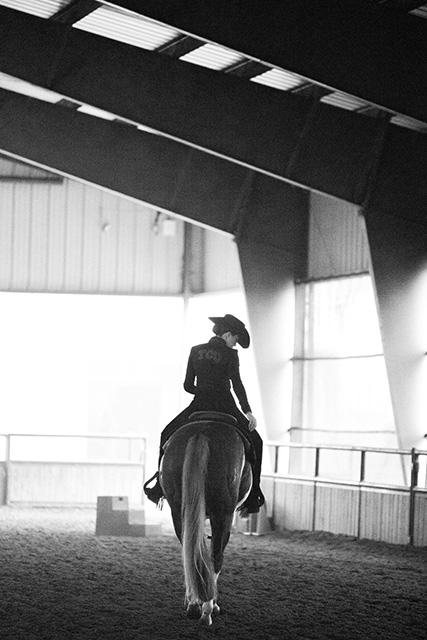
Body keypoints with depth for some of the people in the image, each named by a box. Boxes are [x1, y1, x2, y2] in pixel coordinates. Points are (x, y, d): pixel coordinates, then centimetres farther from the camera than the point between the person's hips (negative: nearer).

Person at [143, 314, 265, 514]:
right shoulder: (230, 355, -4)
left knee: (168, 436, 22)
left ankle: (161, 485, 10)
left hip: (198, 407, 3)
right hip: (225, 407, -3)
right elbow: (237, 384, -16)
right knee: (253, 441, 12)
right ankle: (251, 496, 5)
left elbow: (188, 385, 7)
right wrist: (248, 411, -20)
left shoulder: (196, 351, 7)